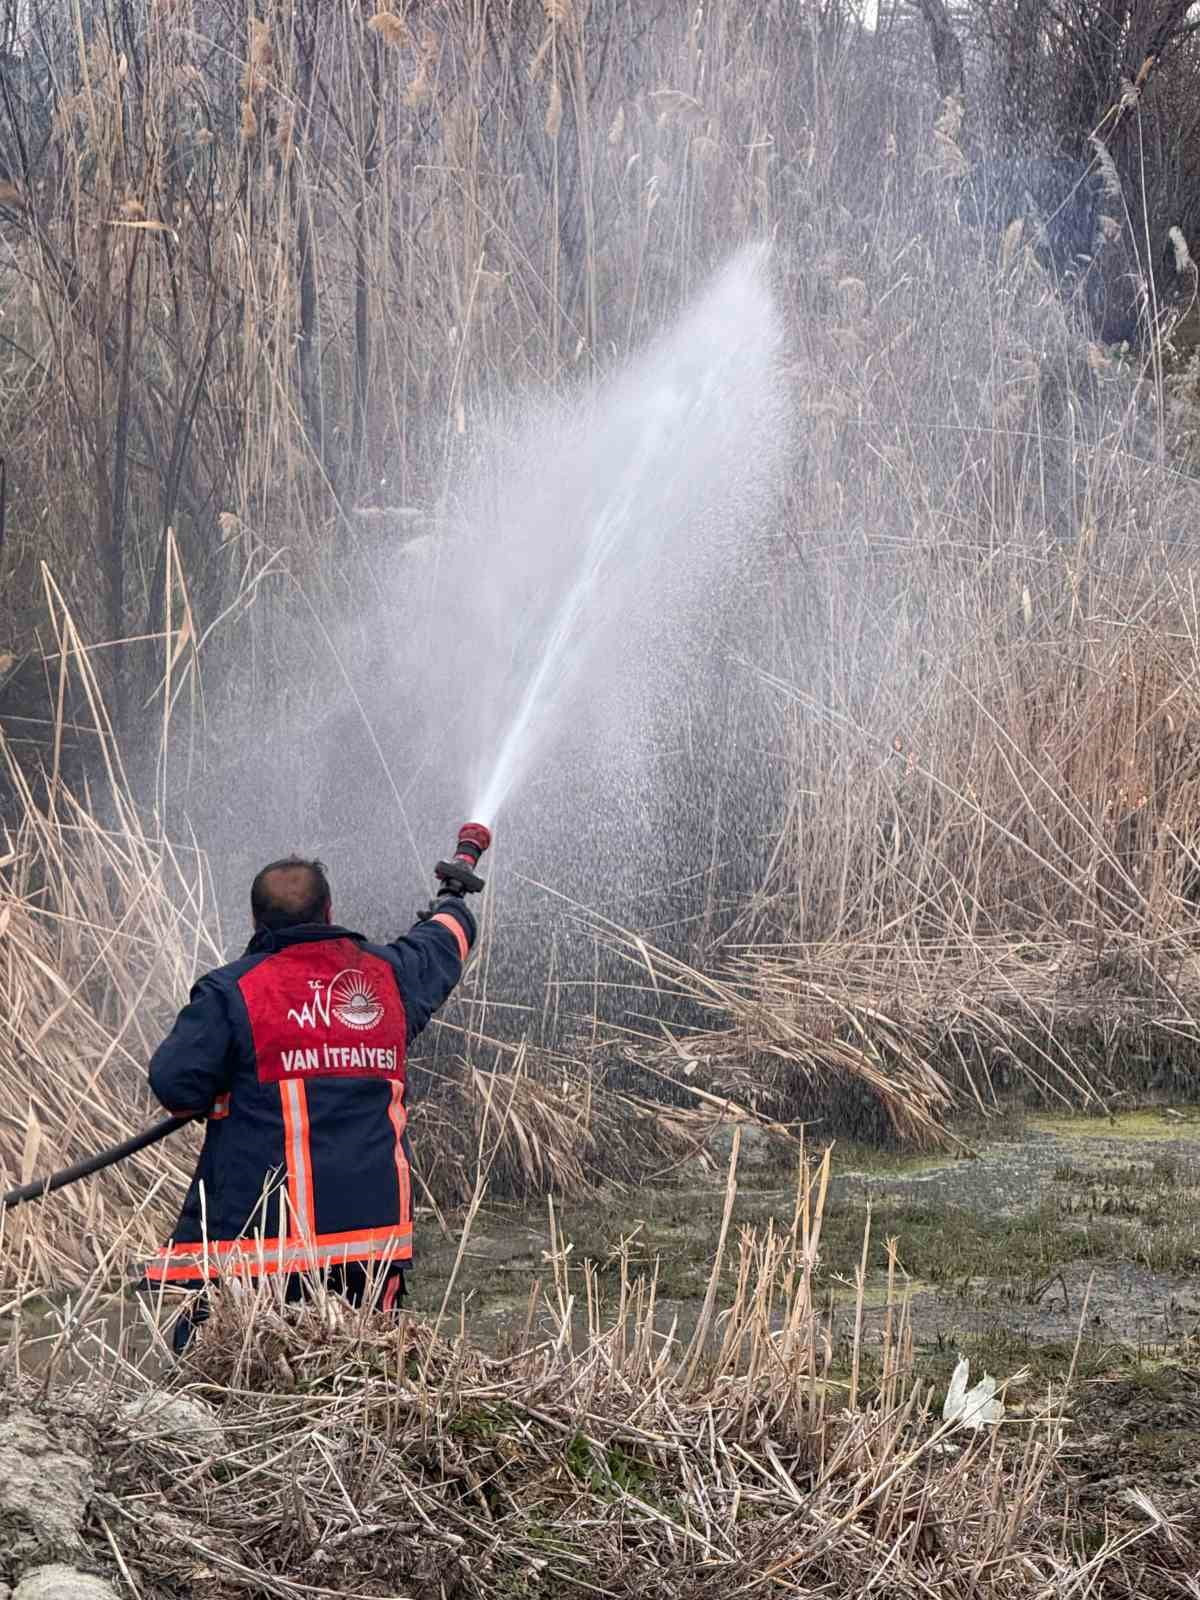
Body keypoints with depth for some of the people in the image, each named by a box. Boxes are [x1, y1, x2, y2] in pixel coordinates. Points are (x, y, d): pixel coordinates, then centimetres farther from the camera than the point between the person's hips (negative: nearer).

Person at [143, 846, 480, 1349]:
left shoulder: (232, 991, -6)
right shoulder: (388, 975, 10)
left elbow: (176, 1085, -10)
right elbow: (440, 949, 32)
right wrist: (451, 906, 55)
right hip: (374, 1236, 4)